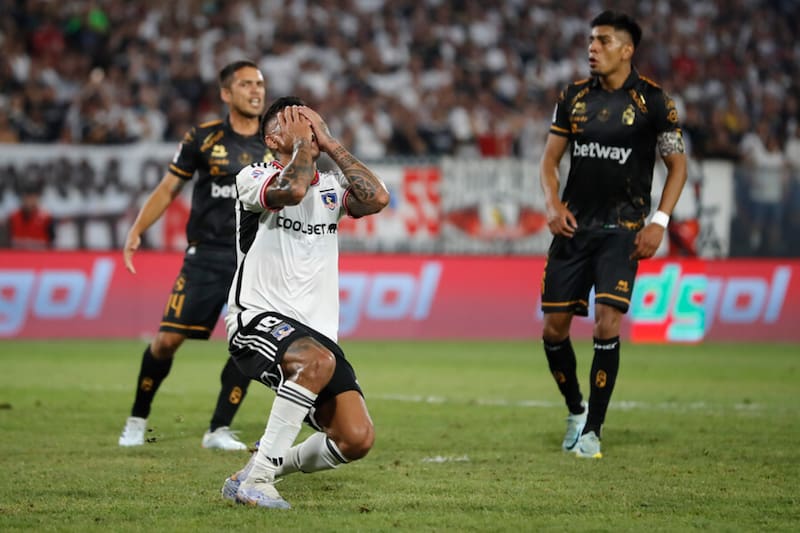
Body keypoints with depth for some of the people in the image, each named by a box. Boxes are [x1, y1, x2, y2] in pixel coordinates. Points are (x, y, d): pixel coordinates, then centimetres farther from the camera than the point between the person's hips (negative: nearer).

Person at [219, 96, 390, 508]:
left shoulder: (331, 185, 16)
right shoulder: (253, 178, -1)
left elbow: (377, 199, -5)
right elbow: (293, 189, -23)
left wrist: (330, 144, 1)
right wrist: (303, 142, -6)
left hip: (317, 330, 6)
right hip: (257, 319, -6)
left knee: (357, 439, -11)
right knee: (319, 360, -38)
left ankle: (279, 464, 18)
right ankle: (254, 477, -29)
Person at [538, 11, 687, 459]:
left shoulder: (652, 100, -4)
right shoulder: (575, 96, 6)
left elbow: (678, 165, 1)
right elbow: (551, 158, 13)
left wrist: (659, 222, -9)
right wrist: (552, 203, -6)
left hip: (622, 228, -4)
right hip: (574, 225, 4)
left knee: (607, 322, -16)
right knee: (554, 327, 2)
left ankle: (592, 431, -6)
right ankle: (575, 411, 26)